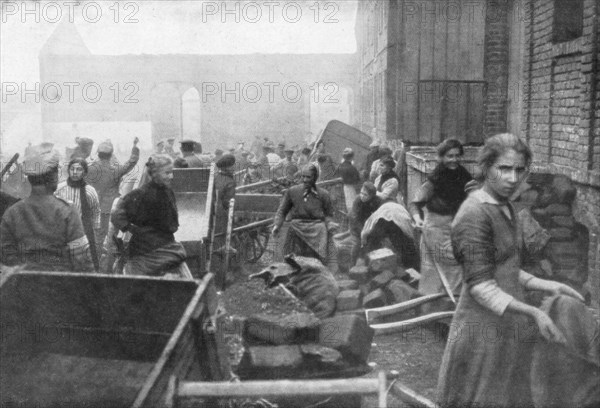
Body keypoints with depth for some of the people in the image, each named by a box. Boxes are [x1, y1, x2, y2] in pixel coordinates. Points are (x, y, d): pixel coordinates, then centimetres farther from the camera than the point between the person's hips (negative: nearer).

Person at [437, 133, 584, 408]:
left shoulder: (505, 208, 11)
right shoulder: (474, 214, -18)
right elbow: (481, 286, -22)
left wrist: (548, 286, 4)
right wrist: (532, 313, -28)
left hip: (511, 326, 9)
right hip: (485, 330, -9)